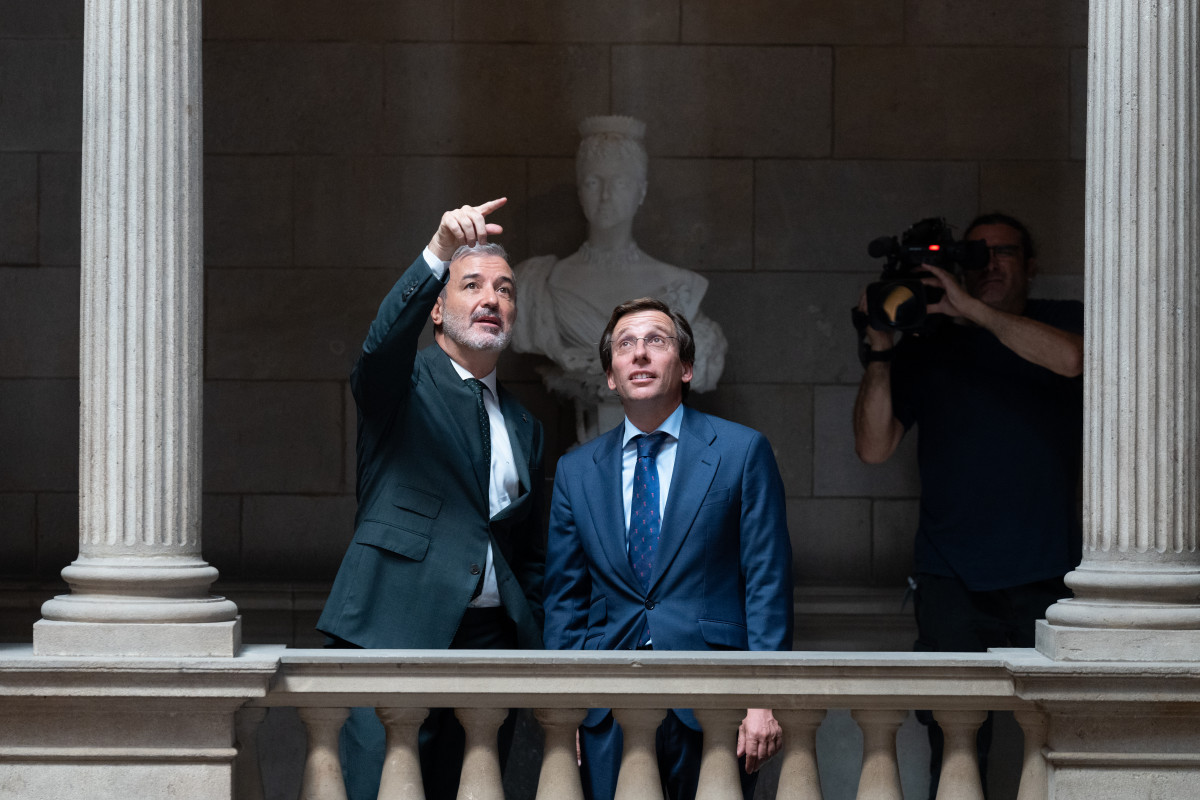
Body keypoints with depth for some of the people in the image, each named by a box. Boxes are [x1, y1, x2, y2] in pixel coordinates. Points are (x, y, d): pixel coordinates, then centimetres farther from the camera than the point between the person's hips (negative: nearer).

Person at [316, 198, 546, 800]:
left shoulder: (524, 427, 21)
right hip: (394, 635, -5)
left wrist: (540, 656, 13)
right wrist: (440, 251, -35)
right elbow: (385, 338, -20)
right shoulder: (404, 384, 5)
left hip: (490, 640, 5)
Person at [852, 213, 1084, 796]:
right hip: (952, 578, 1)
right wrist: (879, 354, -6)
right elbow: (873, 448, 6)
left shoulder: (1062, 320, 10)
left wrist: (971, 308, -16)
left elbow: (1069, 358, -15)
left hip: (1048, 573, -1)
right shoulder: (927, 347, 13)